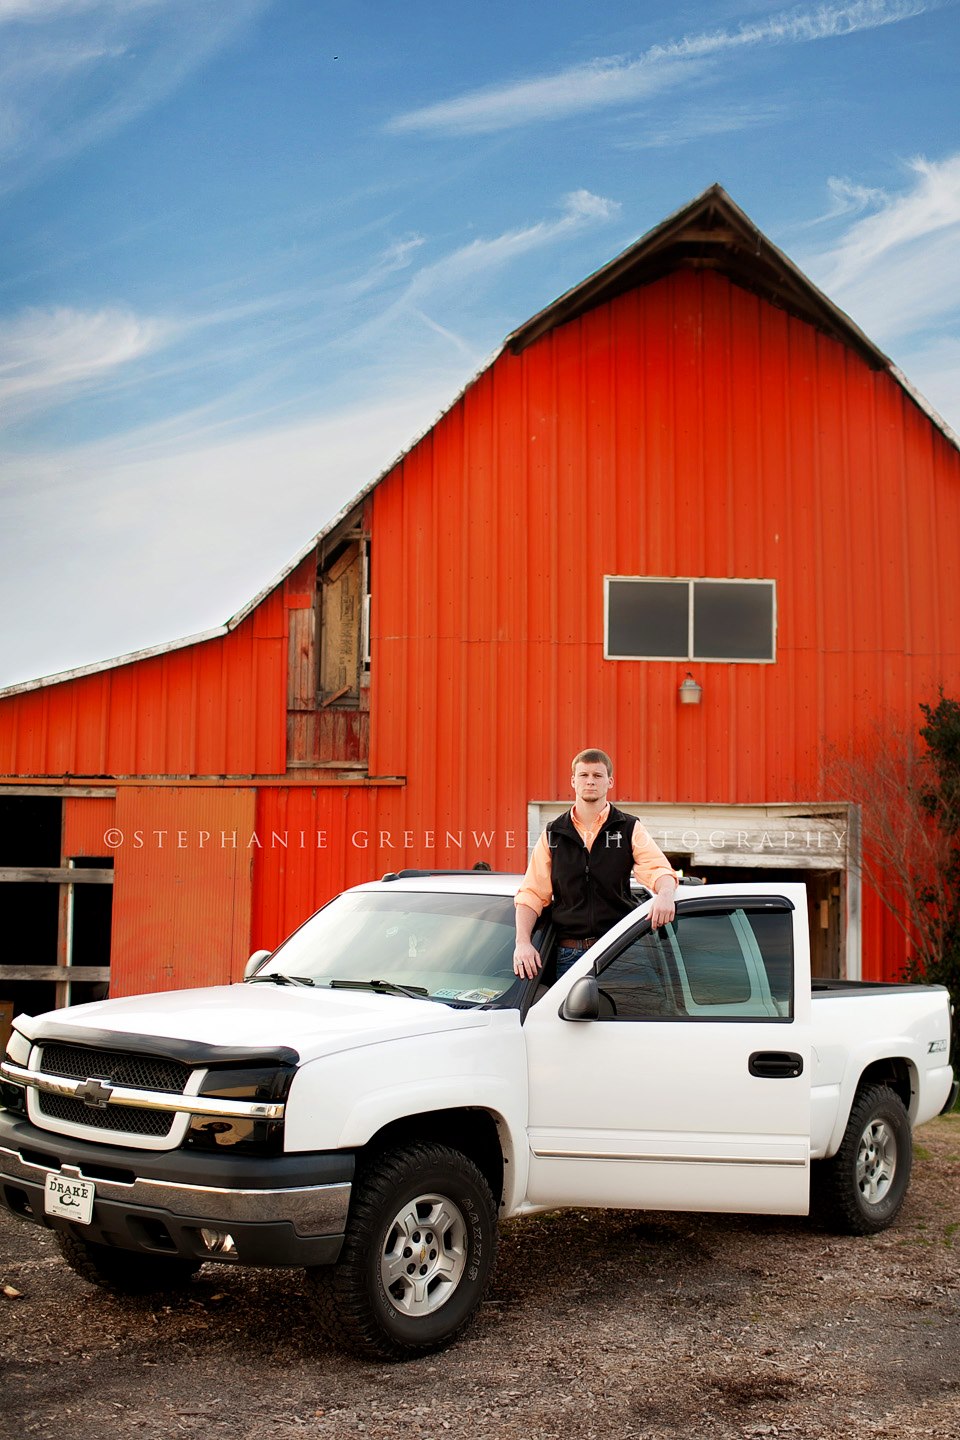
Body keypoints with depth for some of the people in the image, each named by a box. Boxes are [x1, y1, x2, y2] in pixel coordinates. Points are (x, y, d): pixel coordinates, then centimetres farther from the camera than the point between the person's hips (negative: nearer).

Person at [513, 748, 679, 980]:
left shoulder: (629, 828, 6)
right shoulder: (553, 834, 10)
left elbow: (658, 870, -9)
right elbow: (531, 895, 7)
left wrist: (665, 894, -34)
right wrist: (523, 942, -8)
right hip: (569, 954, 1)